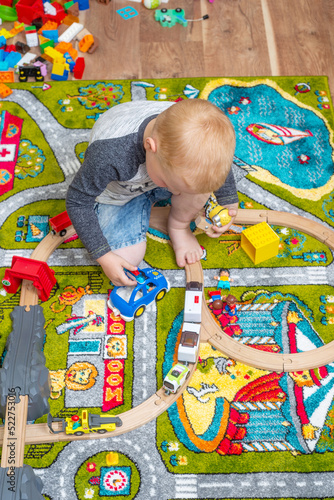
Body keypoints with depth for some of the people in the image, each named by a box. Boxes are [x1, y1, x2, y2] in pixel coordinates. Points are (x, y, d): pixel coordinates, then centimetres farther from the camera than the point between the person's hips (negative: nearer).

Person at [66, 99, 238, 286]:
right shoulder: (110, 155, -43)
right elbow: (77, 201, -27)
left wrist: (229, 202, -4)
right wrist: (104, 257, -25)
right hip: (118, 194, -2)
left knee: (201, 176, -27)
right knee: (128, 257, -16)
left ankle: (179, 227, 0)